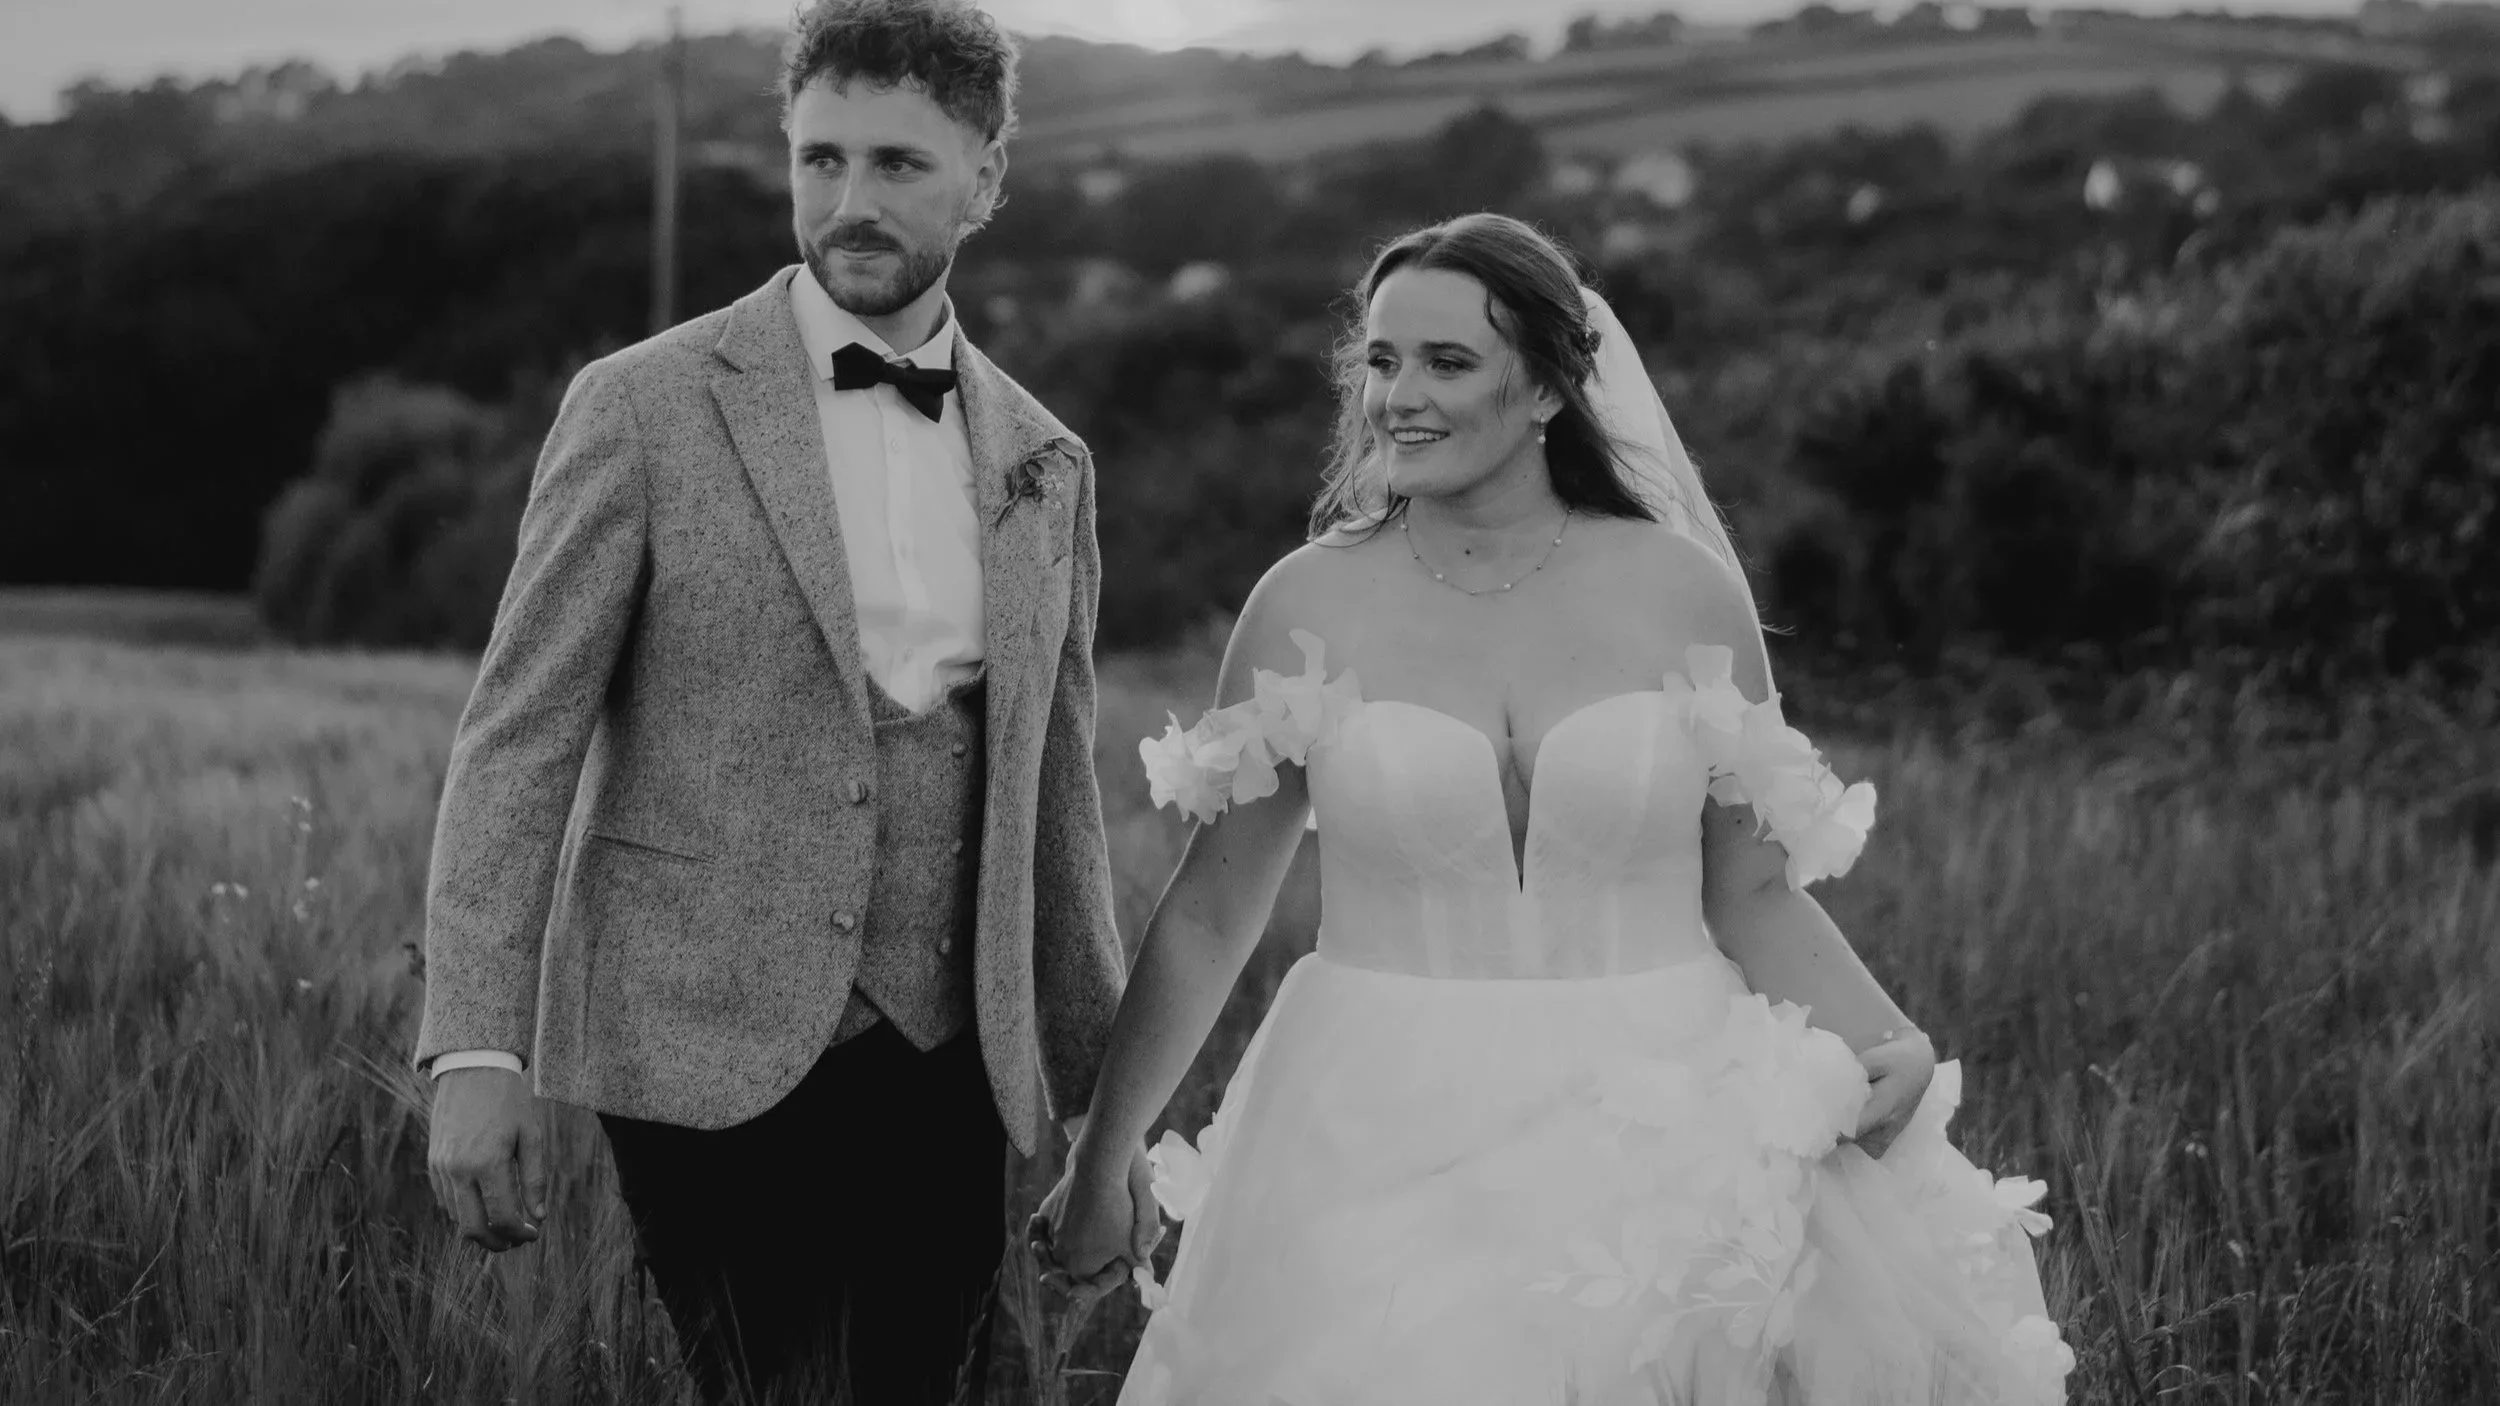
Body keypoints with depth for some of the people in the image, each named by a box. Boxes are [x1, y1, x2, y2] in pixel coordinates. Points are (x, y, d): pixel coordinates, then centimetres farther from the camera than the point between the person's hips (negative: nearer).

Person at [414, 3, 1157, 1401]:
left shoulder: (1044, 464, 11)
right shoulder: (647, 407, -2)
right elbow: (516, 741, -4)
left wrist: (1112, 1111, 16)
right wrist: (475, 1051, -12)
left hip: (951, 1067, 4)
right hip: (708, 1052, -4)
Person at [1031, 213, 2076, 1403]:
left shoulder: (1682, 590, -2)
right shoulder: (1309, 604, -2)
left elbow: (1754, 891, 3)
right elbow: (1210, 911, 4)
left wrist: (1888, 1047, -14)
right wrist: (1098, 1161, 8)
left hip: (1659, 1146, 0)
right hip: (1390, 1150, 0)